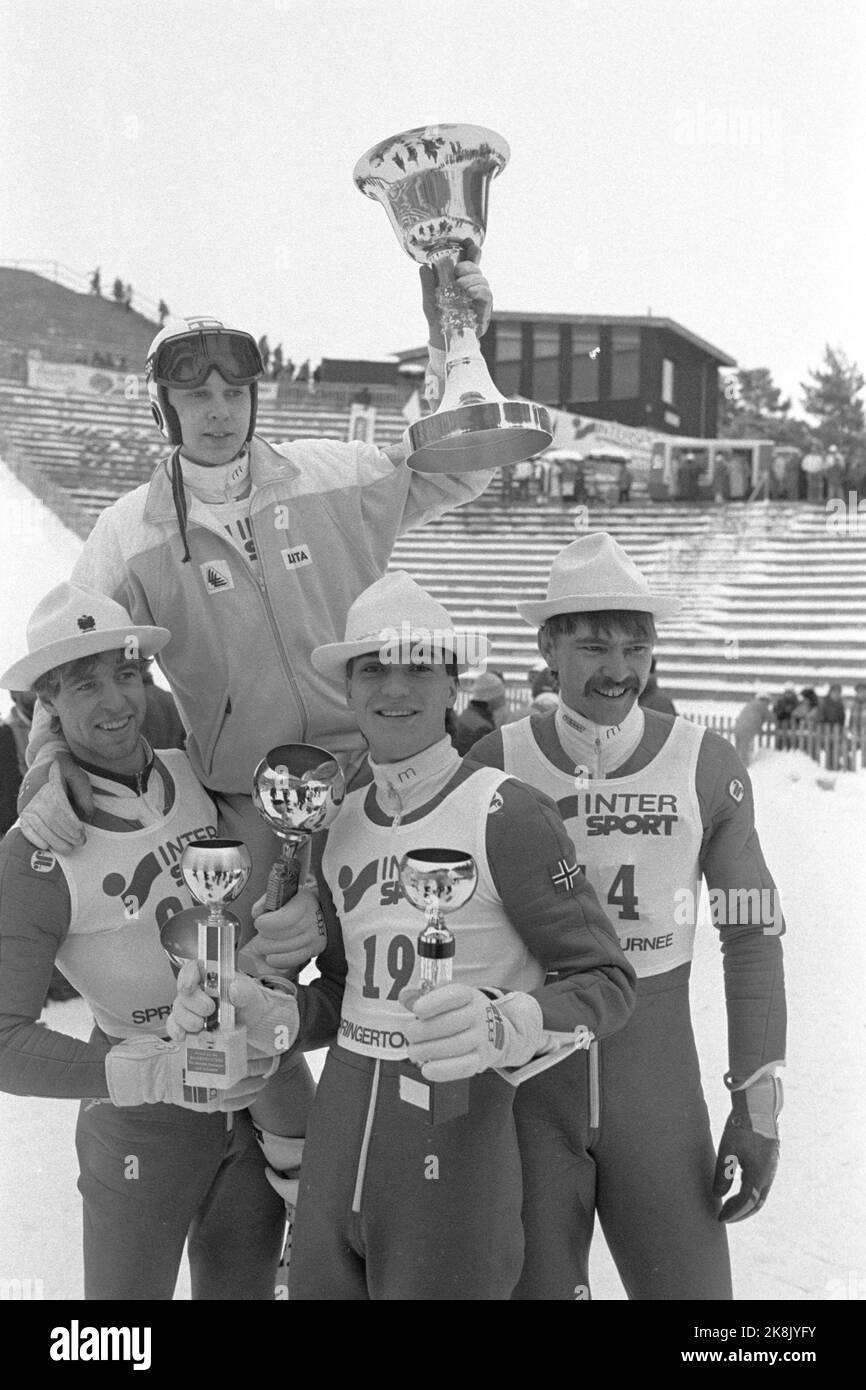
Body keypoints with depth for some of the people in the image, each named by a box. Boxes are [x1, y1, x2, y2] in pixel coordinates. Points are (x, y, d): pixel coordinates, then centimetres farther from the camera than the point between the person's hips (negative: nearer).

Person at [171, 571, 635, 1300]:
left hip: (457, 1145, -5)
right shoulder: (338, 820, 6)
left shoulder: (505, 812, -13)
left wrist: (499, 1028, -30)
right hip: (338, 1131, 6)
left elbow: (606, 981, -12)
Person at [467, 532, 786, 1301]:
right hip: (522, 1089, 0)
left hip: (660, 1090, 0)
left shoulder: (708, 767, -7)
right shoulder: (496, 763, -7)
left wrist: (758, 1108, -1)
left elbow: (753, 941, 0)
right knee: (535, 1283, 10)